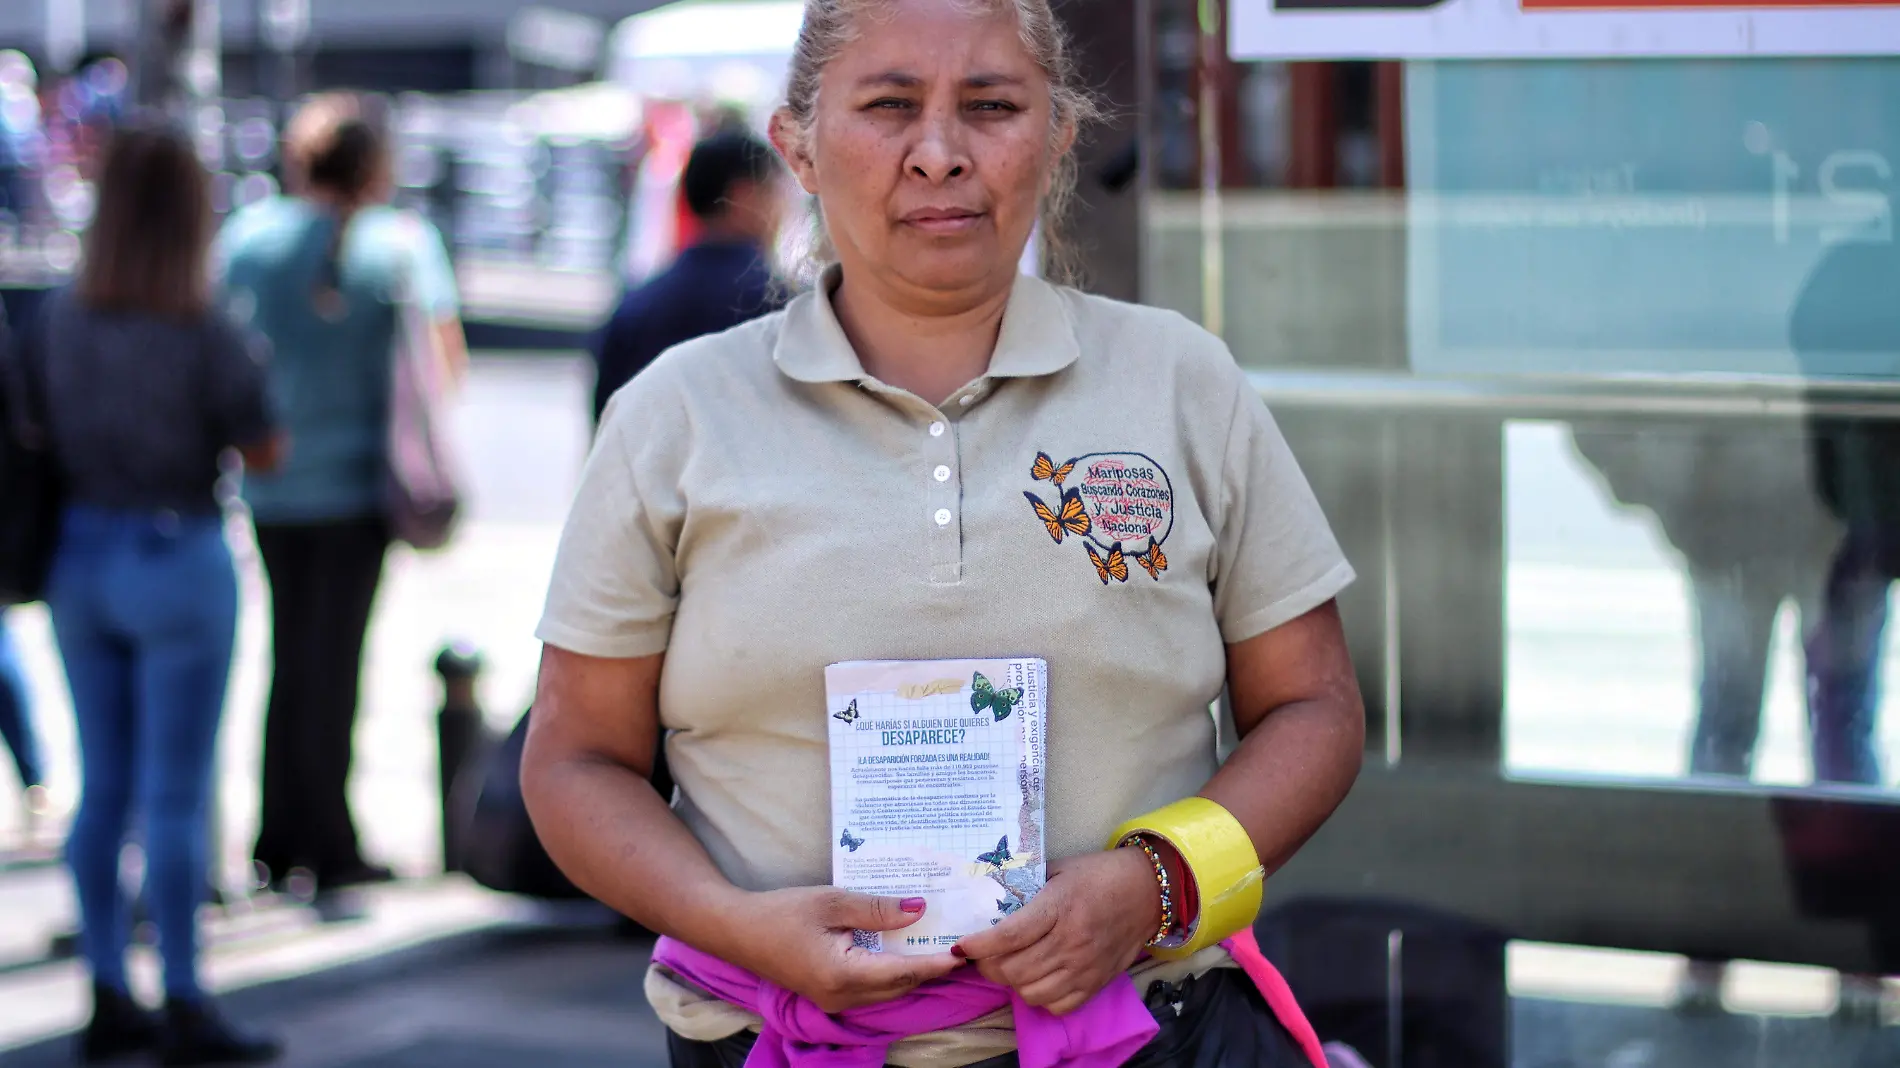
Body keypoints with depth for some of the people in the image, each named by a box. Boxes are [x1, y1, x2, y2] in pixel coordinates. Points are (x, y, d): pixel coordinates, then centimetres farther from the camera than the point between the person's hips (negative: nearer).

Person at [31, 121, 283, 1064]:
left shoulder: (58, 322, -2)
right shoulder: (206, 337, -17)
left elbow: (36, 436, 6)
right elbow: (264, 453, -9)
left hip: (79, 554, 6)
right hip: (178, 561, -5)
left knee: (104, 785, 14)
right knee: (176, 795, 1)